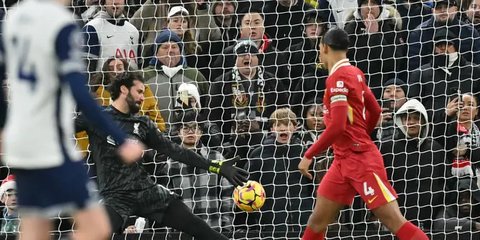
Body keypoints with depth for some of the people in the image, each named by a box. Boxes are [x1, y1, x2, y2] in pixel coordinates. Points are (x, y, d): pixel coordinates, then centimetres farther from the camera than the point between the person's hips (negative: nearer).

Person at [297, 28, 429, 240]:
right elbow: (375, 111, 21)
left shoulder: (337, 77, -15)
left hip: (360, 160, -9)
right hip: (344, 162, 9)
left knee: (395, 223, -11)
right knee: (317, 222, 9)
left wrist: (309, 155, -15)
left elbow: (337, 126, -23)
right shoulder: (354, 73, 11)